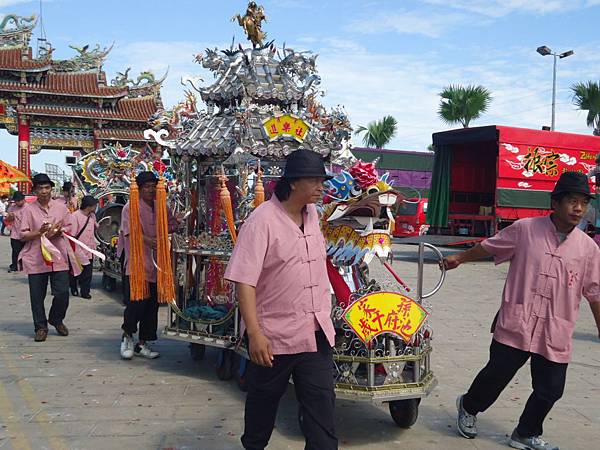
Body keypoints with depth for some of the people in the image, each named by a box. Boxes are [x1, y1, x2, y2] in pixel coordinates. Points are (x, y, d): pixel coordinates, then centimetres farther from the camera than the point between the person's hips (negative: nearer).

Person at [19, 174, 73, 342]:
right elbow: (23, 235, 0)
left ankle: (56, 319, 26)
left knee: (62, 293, -1)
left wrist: (57, 232, -10)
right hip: (36, 259, -1)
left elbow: (68, 228, 11)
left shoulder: (61, 207, 6)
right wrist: (39, 232, -17)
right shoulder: (29, 210, 1)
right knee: (37, 296, 4)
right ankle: (41, 327, 20)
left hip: (58, 257, 1)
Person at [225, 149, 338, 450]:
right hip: (274, 335, -5)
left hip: (317, 331, 5)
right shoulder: (262, 221, -17)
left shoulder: (312, 213, 6)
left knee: (321, 400, 3)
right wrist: (254, 333, -27)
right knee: (263, 400, 15)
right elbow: (244, 281, -21)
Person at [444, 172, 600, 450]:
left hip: (556, 335, 3)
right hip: (516, 324, -3)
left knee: (549, 391, 8)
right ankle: (469, 407, 36)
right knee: (496, 375, 6)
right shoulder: (525, 229, -4)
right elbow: (490, 246, 10)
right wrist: (459, 258, 16)